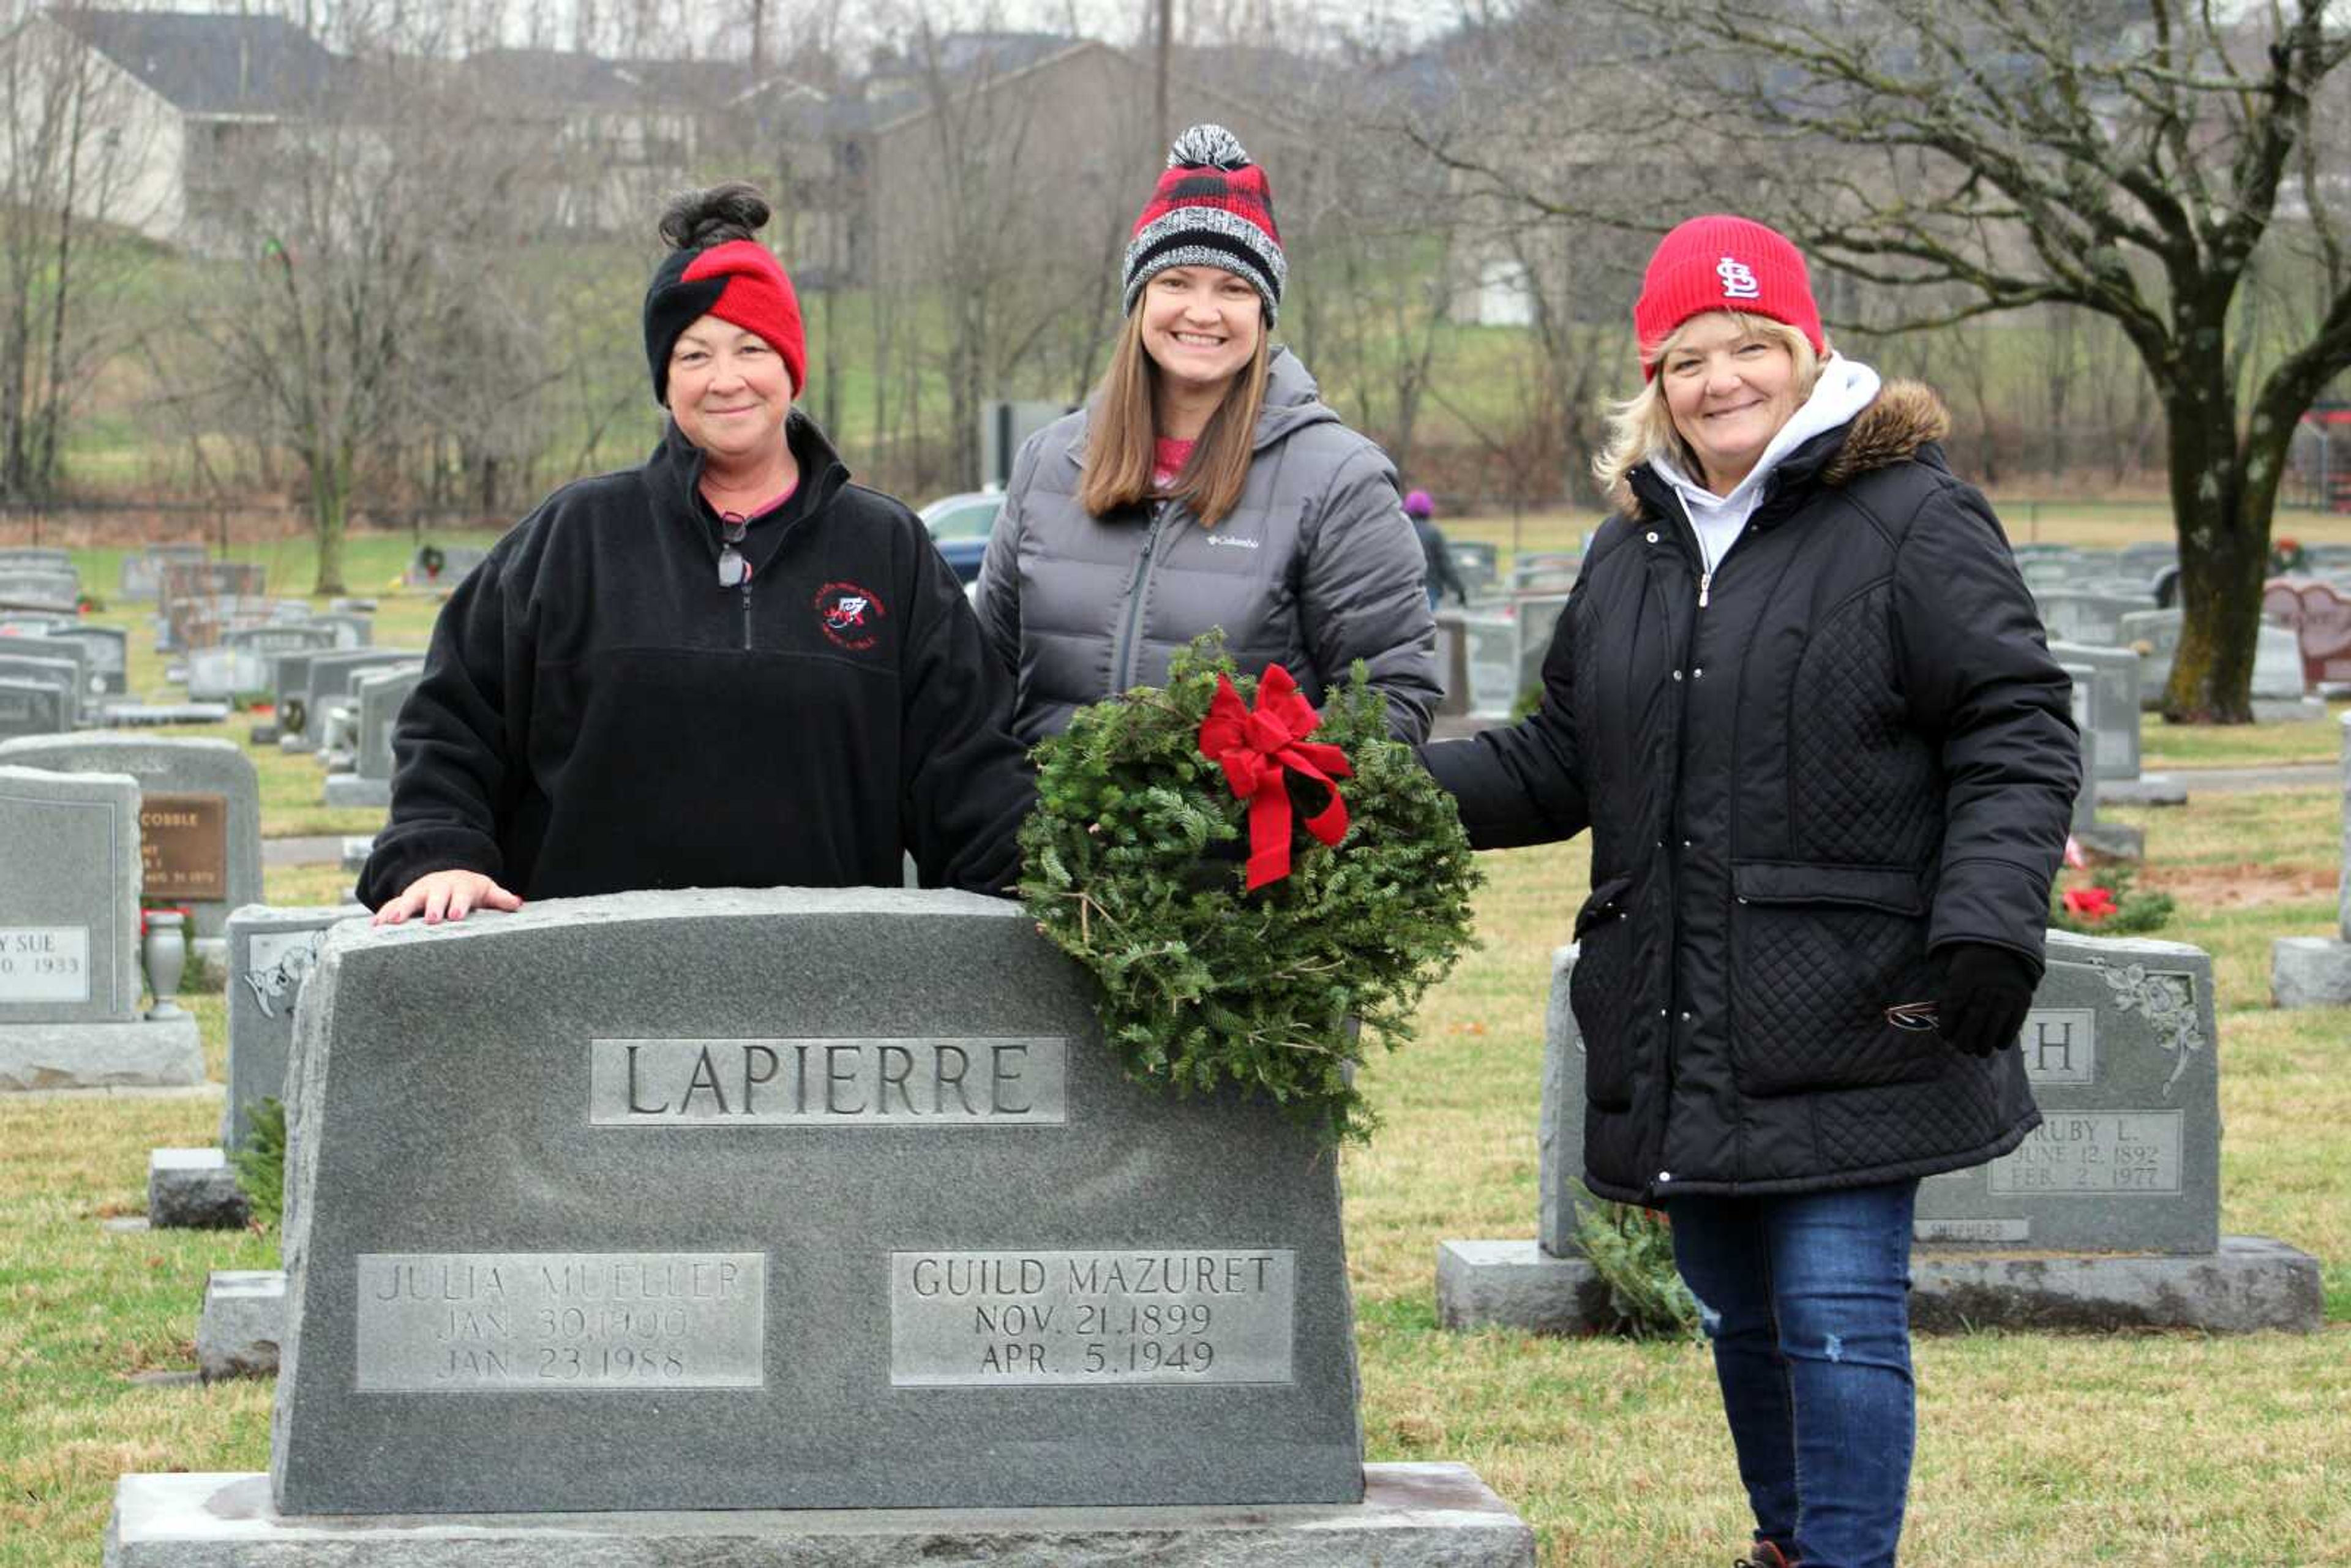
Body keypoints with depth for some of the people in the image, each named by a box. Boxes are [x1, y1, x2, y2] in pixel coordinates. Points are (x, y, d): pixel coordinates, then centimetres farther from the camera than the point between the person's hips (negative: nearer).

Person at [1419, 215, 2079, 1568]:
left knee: (1838, 1317, -9)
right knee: (1739, 1319, 16)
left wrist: (1991, 919, -20)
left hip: (1851, 1031, -6)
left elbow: (2018, 735, -8)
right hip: (1682, 1043, 7)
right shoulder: (1633, 548, 15)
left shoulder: (1912, 520, -5)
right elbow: (1558, 762, 19)